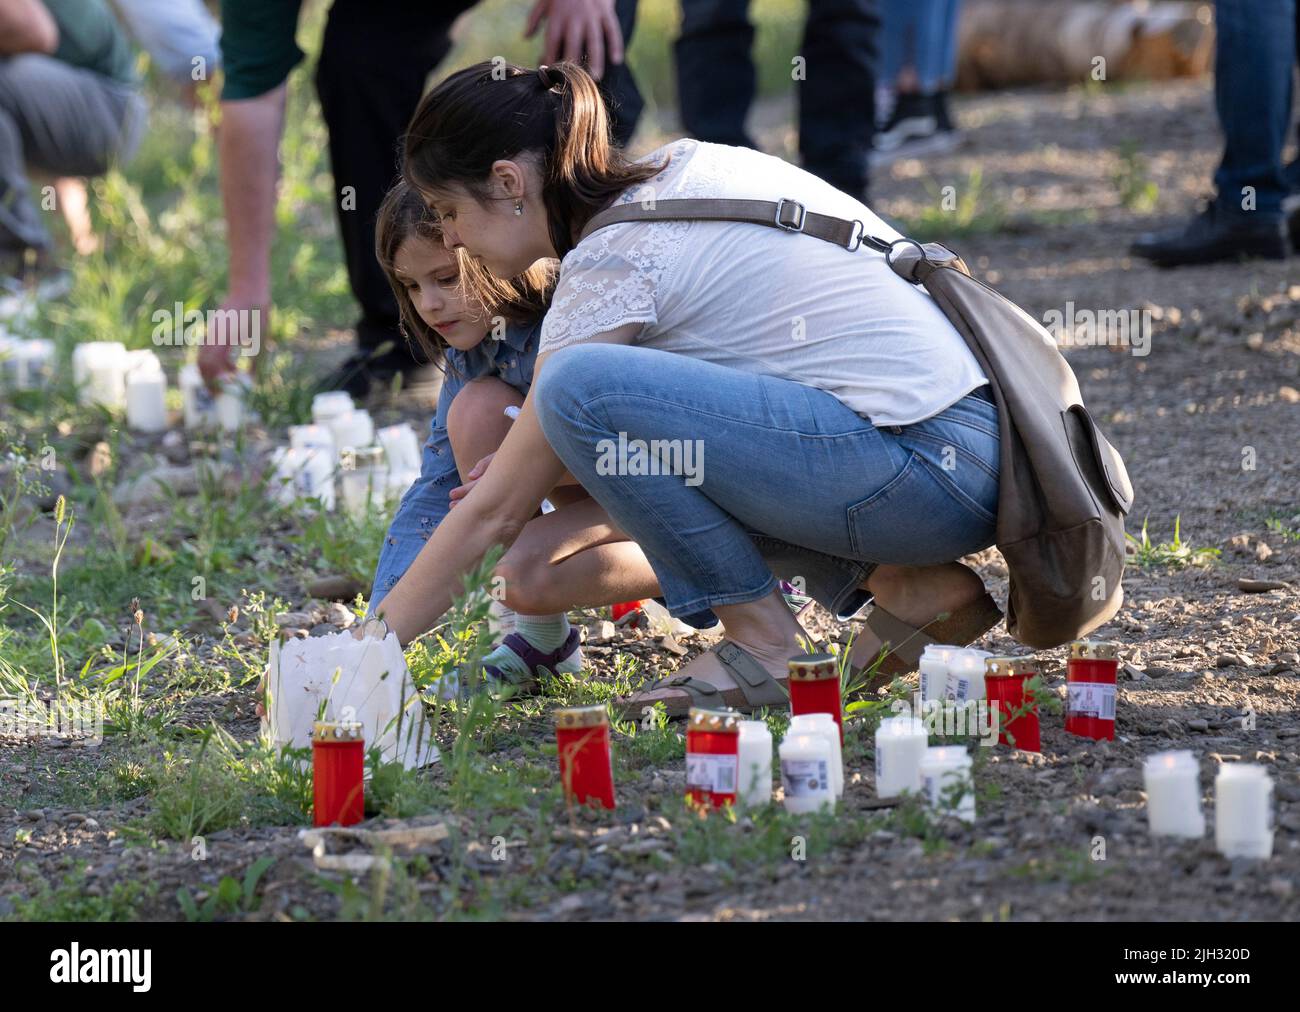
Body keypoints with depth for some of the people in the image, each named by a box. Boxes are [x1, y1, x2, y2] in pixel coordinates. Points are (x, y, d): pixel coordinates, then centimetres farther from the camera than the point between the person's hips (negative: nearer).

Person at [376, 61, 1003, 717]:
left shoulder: (614, 261, -9)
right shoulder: (683, 168, 14)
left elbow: (494, 510, -5)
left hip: (937, 471, -9)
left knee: (579, 387, -16)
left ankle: (766, 645, -6)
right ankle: (909, 585, 10)